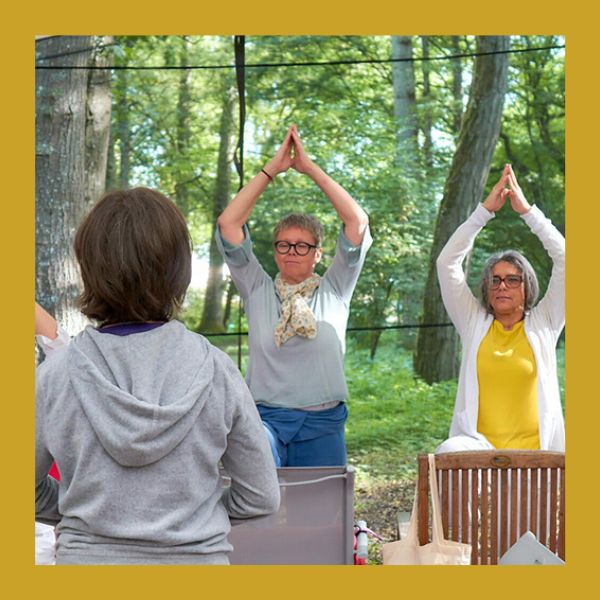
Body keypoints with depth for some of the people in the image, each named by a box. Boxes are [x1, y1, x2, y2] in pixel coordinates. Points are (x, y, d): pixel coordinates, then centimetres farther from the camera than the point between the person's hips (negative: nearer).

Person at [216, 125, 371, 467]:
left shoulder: (334, 291, 9)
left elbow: (358, 221, 1)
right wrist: (272, 169, 2)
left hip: (322, 426, 1)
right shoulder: (258, 291, 10)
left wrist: (310, 168, 2)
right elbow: (228, 224, 3)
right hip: (266, 418, -1)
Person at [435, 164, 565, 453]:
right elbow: (447, 262, 8)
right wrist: (485, 210, 2)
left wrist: (527, 210, 0)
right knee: (448, 451, -34)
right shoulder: (474, 323, 13)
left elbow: (564, 258, 3)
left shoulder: (542, 324, 11)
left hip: (533, 451, 0)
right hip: (477, 446, 1)